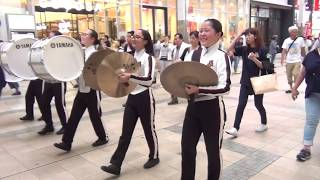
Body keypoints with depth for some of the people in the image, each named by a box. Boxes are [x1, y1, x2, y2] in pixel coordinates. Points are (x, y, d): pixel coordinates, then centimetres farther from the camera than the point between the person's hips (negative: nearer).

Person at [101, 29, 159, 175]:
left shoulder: (148, 57, -12)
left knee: (149, 129, 9)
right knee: (126, 132, 5)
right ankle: (116, 165, 8)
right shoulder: (131, 56, 11)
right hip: (132, 97, 7)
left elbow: (149, 80, -25)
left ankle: (154, 157, 31)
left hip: (144, 98, -7)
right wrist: (122, 76, 5)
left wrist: (130, 77, -28)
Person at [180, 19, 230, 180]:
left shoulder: (221, 56, -10)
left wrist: (199, 90, -28)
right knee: (187, 147, 13)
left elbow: (225, 87, -20)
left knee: (213, 150, 12)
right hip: (193, 106, 6)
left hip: (212, 108, -6)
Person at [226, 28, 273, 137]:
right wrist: (238, 36, -9)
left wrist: (254, 59, -27)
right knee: (241, 105, -2)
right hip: (245, 82, 4)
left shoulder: (262, 50, -7)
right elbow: (230, 49, -6)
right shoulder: (244, 49, 4)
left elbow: (263, 66, -11)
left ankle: (264, 124, 34)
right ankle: (235, 128, -3)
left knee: (258, 104, 10)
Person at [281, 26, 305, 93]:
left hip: (297, 61, -2)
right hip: (289, 61, 2)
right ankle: (291, 88, 28)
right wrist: (282, 59, -20)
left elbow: (303, 50, 7)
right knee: (289, 75, 11)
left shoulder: (300, 39, -4)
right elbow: (284, 51, -7)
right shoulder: (286, 40, -3)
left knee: (296, 74, -12)